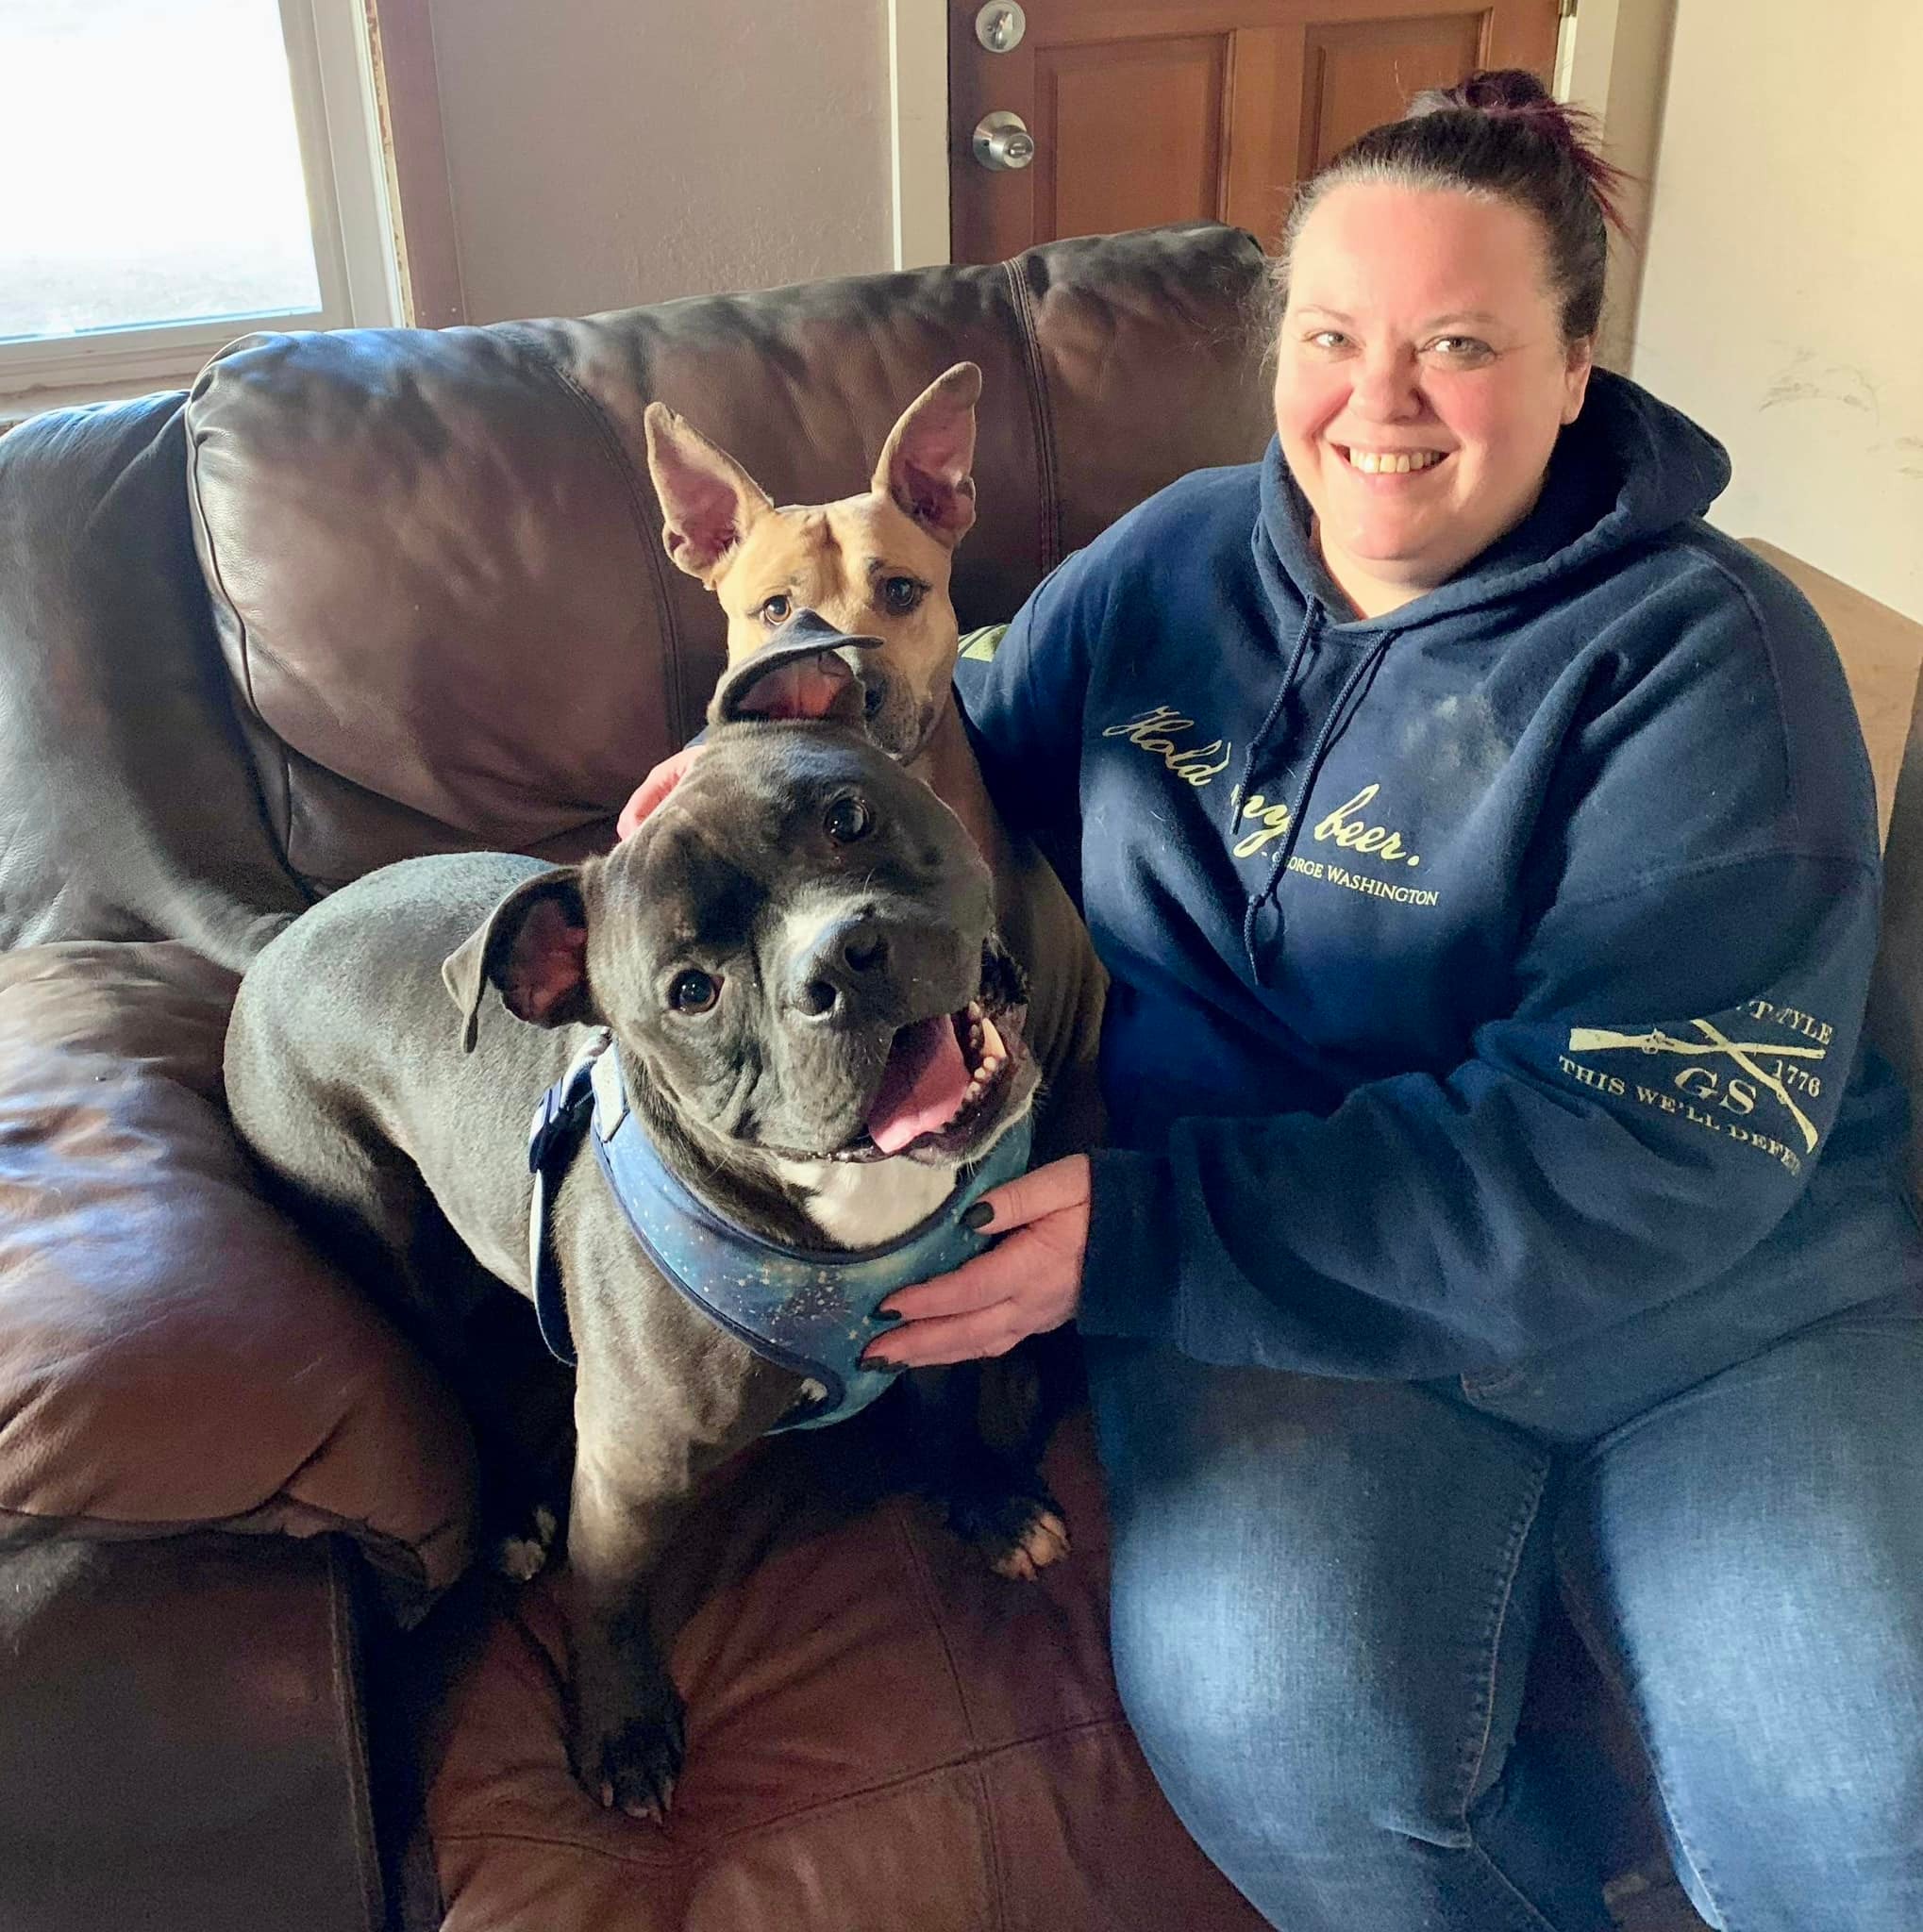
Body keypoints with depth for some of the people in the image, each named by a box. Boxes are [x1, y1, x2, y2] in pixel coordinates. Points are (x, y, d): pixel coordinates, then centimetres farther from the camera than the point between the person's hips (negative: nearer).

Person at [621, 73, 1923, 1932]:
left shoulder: (1704, 654, -8)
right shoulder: (1172, 562, 6)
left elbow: (1644, 1152, -18)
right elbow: (977, 758, 22)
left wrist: (1148, 1237, -22)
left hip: (1718, 1281, -1)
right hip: (1276, 1285, 2)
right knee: (1270, 1711, -25)